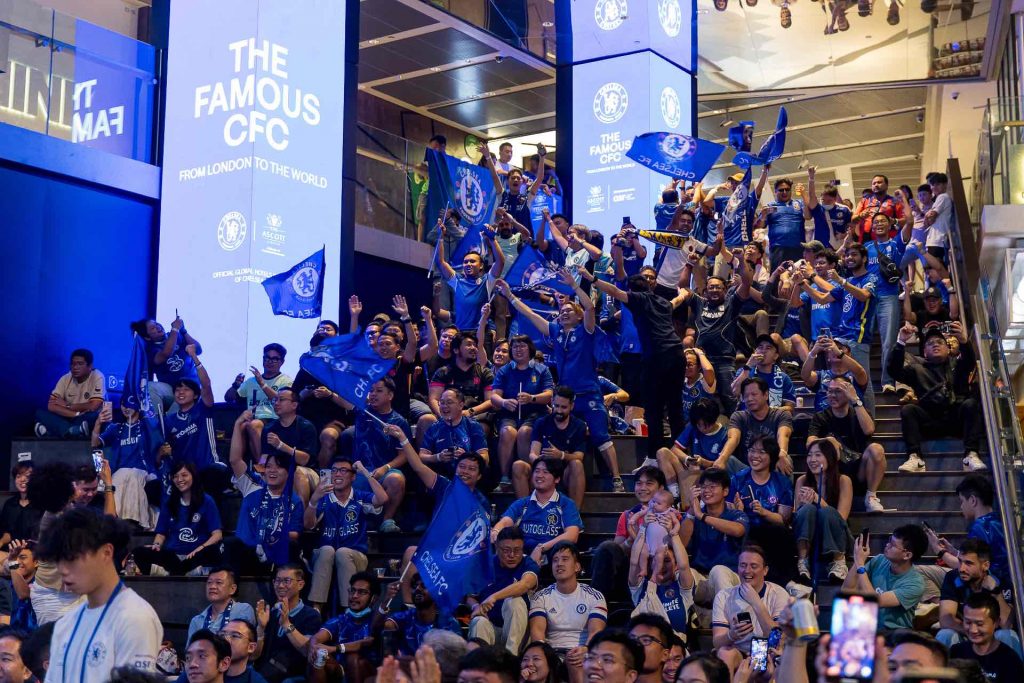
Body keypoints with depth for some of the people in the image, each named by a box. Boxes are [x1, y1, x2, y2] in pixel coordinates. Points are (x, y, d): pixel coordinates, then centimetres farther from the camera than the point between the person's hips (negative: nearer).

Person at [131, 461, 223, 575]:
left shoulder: (206, 501, 6)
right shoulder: (169, 503, 18)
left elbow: (217, 534, -2)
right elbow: (161, 533, 17)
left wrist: (200, 549, -20)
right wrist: (156, 545, -6)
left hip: (196, 555, -3)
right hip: (171, 555, 3)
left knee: (213, 552, -38)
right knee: (139, 552, -25)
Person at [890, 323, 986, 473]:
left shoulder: (957, 364, 22)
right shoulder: (918, 368, 23)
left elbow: (970, 361, -2)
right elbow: (895, 370, 5)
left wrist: (963, 341, -26)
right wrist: (900, 343, -11)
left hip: (956, 418, 0)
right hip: (930, 420, 0)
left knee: (971, 403, -28)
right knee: (907, 409, -24)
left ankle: (971, 455, -36)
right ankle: (914, 458, -38)